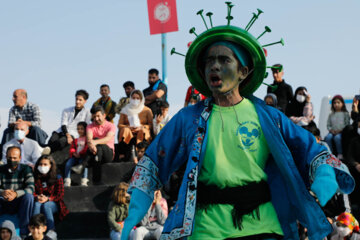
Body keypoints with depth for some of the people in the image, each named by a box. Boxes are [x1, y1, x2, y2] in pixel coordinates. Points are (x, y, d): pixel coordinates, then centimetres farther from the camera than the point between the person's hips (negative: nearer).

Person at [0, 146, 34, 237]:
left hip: (20, 204, -1)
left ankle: (24, 230, -29)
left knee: (29, 196, -33)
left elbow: (31, 188, -15)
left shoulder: (26, 169, 0)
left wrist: (16, 194, -34)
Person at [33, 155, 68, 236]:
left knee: (46, 205, -35)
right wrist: (37, 197, -23)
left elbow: (60, 195, -5)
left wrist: (47, 199, -23)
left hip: (53, 203, -2)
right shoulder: (35, 178, 5)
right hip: (38, 201, 2)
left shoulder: (57, 178, -1)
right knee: (37, 204, -33)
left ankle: (52, 231, -43)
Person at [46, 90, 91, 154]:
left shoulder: (87, 113, 17)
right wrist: (67, 134, -13)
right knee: (52, 140, -32)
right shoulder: (66, 110, 25)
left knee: (61, 141, -37)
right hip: (62, 131, 4)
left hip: (73, 134, -4)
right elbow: (63, 125, 9)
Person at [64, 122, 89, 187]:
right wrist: (74, 153, -6)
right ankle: (67, 181, -26)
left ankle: (84, 181, -40)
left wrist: (80, 153, -16)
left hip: (83, 156, -5)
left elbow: (87, 147, -6)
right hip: (75, 156, 5)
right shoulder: (76, 140, 25)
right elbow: (72, 148, 17)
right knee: (68, 163, -24)